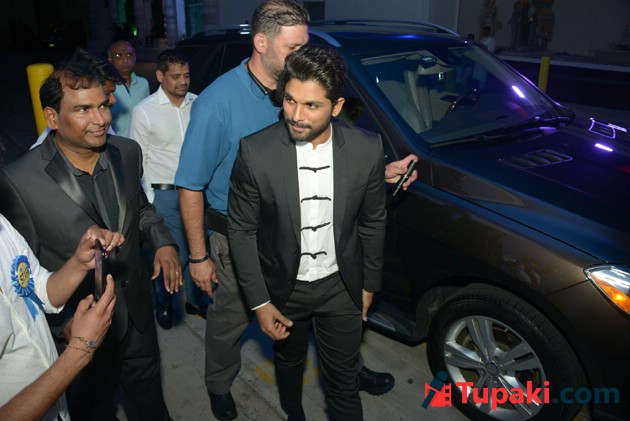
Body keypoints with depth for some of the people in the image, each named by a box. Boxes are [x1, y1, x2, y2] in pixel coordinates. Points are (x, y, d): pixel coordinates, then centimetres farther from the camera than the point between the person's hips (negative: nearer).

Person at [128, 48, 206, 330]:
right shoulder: (144, 111, -8)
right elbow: (137, 160, -3)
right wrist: (147, 199, -5)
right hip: (164, 193, -3)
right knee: (174, 255, 2)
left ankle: (195, 300, 37)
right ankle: (163, 304, 30)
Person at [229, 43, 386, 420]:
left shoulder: (367, 150, -17)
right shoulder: (256, 152, -21)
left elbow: (373, 223, -3)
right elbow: (241, 230, -11)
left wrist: (369, 285, 5)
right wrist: (259, 302, -10)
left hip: (340, 286, 0)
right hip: (284, 286, 1)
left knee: (344, 382, 14)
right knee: (289, 362, 26)